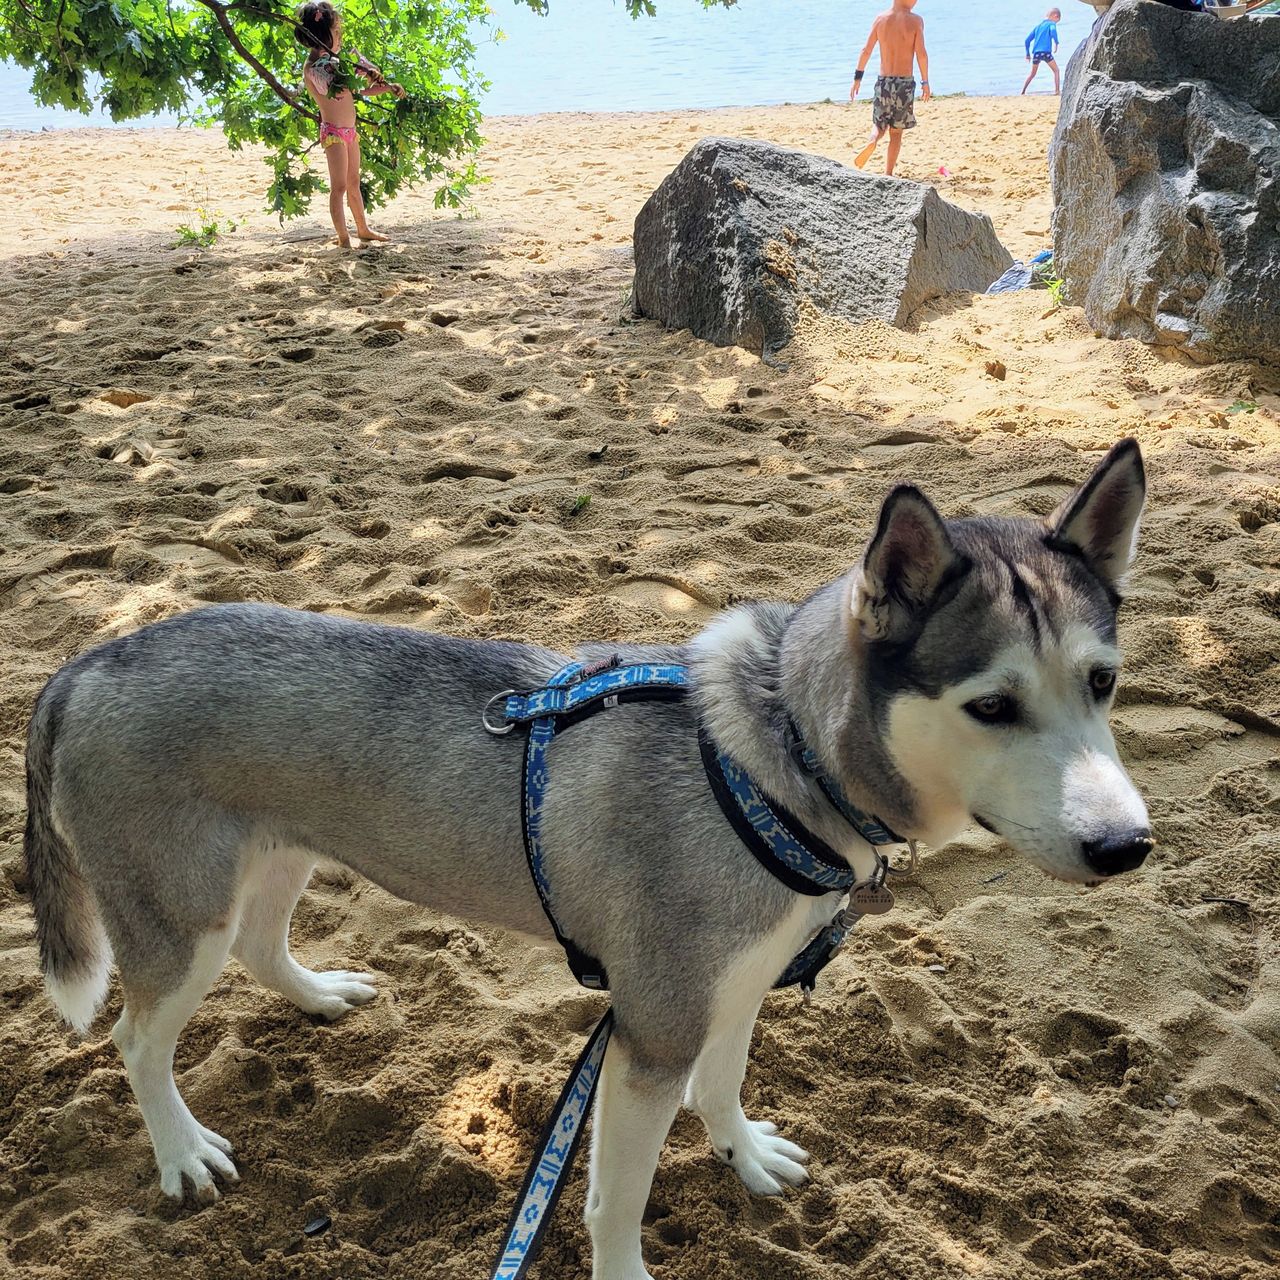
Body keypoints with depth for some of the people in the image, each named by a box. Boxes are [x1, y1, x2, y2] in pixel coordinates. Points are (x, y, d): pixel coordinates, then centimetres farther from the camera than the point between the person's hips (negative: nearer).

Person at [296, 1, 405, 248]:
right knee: (339, 186, -7)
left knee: (354, 183, 19)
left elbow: (359, 90, 20)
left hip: (350, 131, 9)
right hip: (333, 132, -9)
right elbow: (336, 91, -26)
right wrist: (363, 73, -20)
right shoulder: (312, 66, -13)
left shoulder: (334, 61, 13)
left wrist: (387, 87, 9)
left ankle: (363, 229, 31)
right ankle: (343, 239, -4)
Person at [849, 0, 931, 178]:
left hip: (884, 81, 2)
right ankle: (888, 174, 8)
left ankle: (872, 142, -17)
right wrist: (925, 82, -3)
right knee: (896, 131, 10)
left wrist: (857, 77, 7)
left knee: (880, 124, 18)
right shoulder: (915, 21, -6)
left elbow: (866, 51, 0)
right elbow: (921, 53, -11)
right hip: (905, 82, -2)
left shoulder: (880, 19, 2)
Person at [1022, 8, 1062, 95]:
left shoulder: (1038, 26, 25)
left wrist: (1028, 54, 28)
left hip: (1036, 52, 5)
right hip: (1046, 51, -5)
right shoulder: (1051, 23, 7)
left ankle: (1023, 91, 16)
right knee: (1056, 71, 5)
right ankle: (1057, 91, -9)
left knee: (1032, 74, 22)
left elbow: (1028, 40, 23)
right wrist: (1056, 42, -11)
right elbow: (1053, 31, -18)